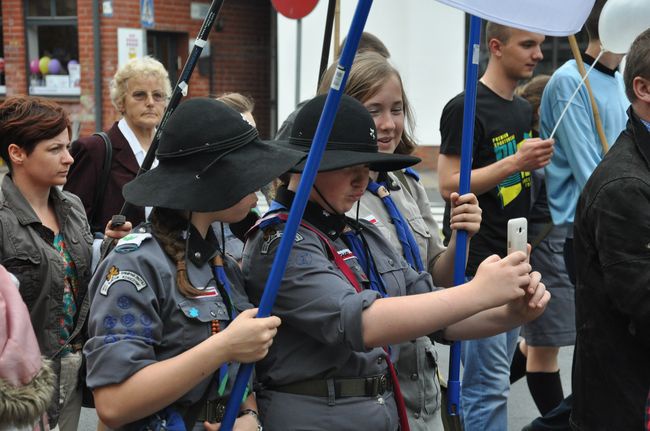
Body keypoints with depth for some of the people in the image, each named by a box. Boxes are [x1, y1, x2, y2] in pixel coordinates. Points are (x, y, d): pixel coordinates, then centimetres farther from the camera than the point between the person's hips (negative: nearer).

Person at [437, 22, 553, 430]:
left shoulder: (524, 109, 16)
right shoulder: (466, 108, -11)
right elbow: (450, 185, -16)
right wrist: (516, 162, -22)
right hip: (478, 264, -9)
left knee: (494, 380, 13)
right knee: (489, 385, -7)